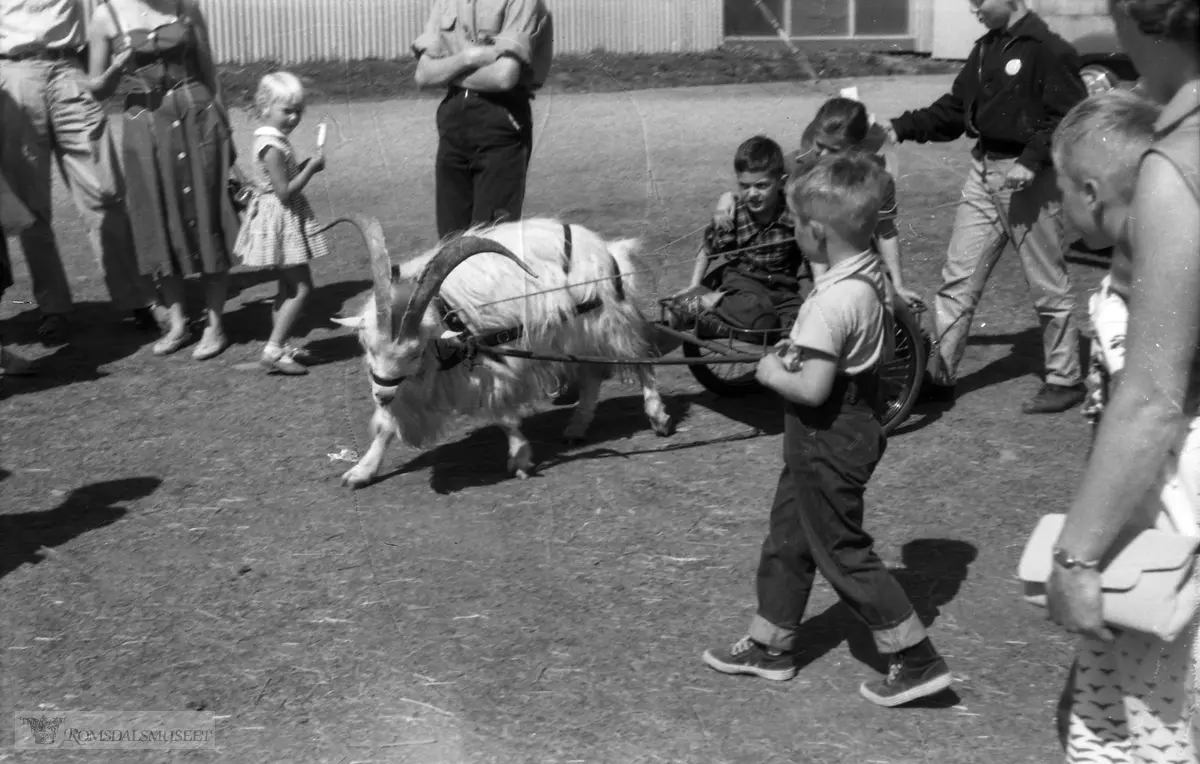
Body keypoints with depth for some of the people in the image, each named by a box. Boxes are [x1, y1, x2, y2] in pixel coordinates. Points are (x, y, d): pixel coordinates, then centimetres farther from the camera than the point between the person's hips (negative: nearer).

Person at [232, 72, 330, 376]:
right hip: (281, 221, -10)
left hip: (287, 220, 10)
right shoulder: (273, 147, -22)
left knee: (289, 288, 17)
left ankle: (280, 346, 25)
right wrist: (311, 168, -17)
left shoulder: (275, 141, 9)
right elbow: (285, 191, -24)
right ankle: (273, 351, -9)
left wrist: (306, 166, 4)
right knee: (302, 287, -9)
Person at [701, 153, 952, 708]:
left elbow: (813, 389, -30)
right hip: (856, 424, 10)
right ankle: (771, 644, 34)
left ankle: (915, 660, 9)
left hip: (828, 440, -10)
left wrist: (773, 373, -12)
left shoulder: (833, 299, -28)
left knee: (841, 550, 2)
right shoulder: (872, 275, 2)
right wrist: (800, 351, 9)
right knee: (788, 537, 20)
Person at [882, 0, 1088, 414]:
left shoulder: (1049, 50, -12)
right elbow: (955, 108, 16)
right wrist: (901, 128, 6)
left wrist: (1032, 160, -26)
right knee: (957, 280, 6)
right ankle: (940, 376, 12)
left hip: (1027, 177, -8)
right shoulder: (986, 48, 12)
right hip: (984, 171, 8)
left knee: (1048, 287, 4)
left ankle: (1065, 380, 17)